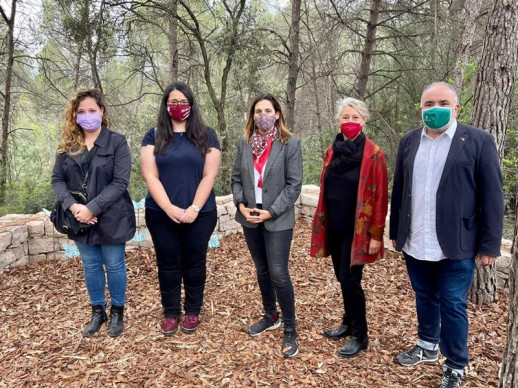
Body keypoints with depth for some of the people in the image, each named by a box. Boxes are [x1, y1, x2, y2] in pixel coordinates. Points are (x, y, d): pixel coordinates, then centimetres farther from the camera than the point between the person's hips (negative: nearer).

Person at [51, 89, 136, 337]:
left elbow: (120, 182, -16)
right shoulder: (67, 144, 4)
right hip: (80, 218, 4)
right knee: (90, 266, 16)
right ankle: (97, 312, 34)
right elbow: (57, 179, 2)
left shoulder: (117, 142, -9)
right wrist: (72, 206, -16)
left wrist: (92, 208, -22)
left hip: (111, 218, -4)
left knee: (114, 266, 9)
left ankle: (117, 312, 29)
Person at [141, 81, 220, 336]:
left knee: (194, 263, 11)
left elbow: (209, 176, -5)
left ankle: (193, 311, 29)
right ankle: (170, 312, 28)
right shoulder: (153, 136, 3)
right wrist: (170, 208, -15)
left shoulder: (206, 136, 2)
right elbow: (150, 176, -5)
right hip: (161, 214, 1)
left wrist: (194, 208, -14)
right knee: (168, 264, 11)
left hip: (200, 214, 0)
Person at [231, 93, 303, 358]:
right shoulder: (244, 142, 5)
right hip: (250, 217, 5)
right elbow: (236, 178, 8)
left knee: (278, 274, -4)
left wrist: (271, 212, -16)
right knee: (262, 270, 16)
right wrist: (241, 204, -8)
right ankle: (270, 316, 36)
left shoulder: (290, 144, -8)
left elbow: (294, 185, -10)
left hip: (277, 219, -4)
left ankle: (290, 330, 13)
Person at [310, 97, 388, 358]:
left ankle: (360, 336, 14)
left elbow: (380, 198, -11)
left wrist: (376, 234, -12)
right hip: (334, 228, 6)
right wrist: (321, 224, 12)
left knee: (350, 279, -3)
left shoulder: (373, 155, -11)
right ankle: (349, 323, 34)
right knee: (343, 278, 15)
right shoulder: (332, 152, 6)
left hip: (356, 229, -5)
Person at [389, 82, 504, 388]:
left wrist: (490, 245, -7)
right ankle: (428, 347, 41)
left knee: (453, 307, 7)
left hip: (456, 245, -4)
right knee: (425, 298, 20)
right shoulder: (409, 141, 7)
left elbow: (492, 198, -6)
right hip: (415, 244, 4)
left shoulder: (479, 141, -6)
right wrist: (396, 232, 12)